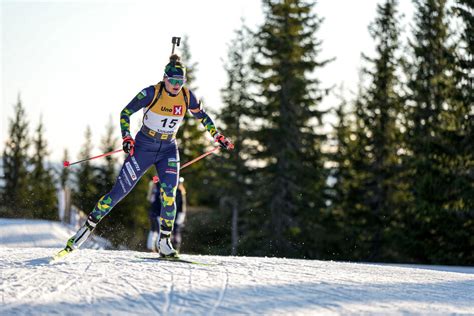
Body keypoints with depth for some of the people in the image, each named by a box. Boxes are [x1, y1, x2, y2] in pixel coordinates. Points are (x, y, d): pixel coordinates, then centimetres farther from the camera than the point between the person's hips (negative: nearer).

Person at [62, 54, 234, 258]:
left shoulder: (187, 96, -8)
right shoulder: (152, 93, -19)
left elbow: (202, 116, 11)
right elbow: (125, 113, -11)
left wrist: (218, 137, 10)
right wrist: (126, 138, -22)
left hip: (168, 151, 3)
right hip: (143, 147, -3)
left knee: (169, 194, -16)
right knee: (120, 191, -6)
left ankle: (164, 243, -6)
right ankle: (88, 226, 6)